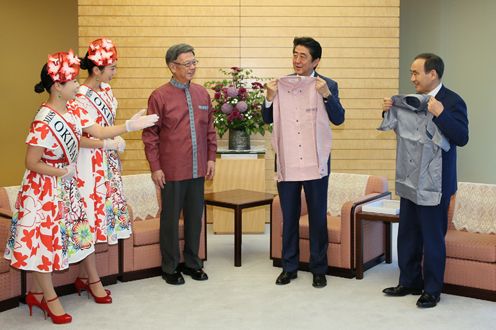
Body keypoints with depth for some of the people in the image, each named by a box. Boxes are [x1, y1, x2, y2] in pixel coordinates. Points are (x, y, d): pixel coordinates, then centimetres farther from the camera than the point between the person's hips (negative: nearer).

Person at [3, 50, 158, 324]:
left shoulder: (73, 110, -2)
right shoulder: (44, 122, -25)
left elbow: (97, 131, 6)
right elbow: (32, 163, -21)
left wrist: (130, 125, -1)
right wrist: (64, 172, -12)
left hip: (64, 188, 9)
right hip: (43, 189, -8)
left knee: (51, 239, 16)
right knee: (43, 240, 5)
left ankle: (36, 293, 31)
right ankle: (49, 297, 20)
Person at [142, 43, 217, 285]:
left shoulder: (202, 93, 8)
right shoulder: (160, 96, -7)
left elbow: (210, 129, 14)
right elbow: (150, 135, -6)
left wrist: (211, 157, 8)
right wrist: (155, 167, -9)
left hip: (198, 170, 5)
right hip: (172, 171, -4)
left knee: (195, 217, 13)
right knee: (171, 219, 6)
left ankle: (192, 263, 28)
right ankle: (170, 267, 20)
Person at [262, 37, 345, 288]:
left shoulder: (327, 85, -2)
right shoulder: (281, 84, 4)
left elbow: (338, 119, -11)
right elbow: (268, 119, 5)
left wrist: (326, 94, -24)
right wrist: (269, 98, -12)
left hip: (315, 163, -2)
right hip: (286, 163, 2)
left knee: (318, 217, 8)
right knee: (289, 217, 13)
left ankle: (319, 269, 21)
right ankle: (289, 267, 25)